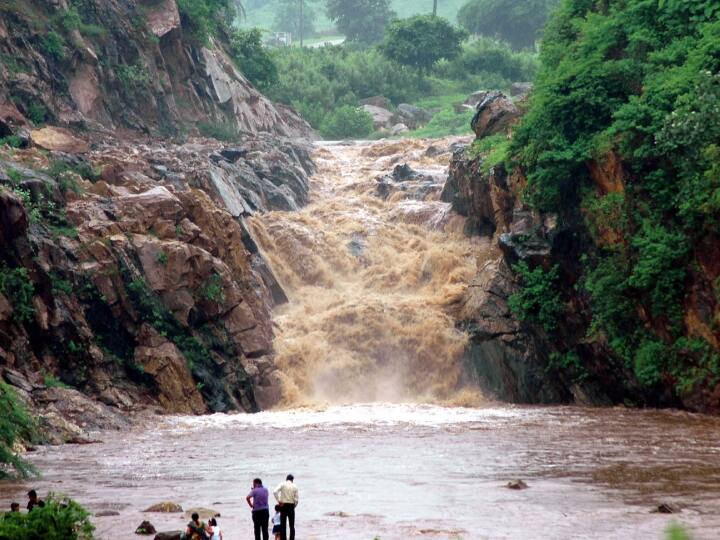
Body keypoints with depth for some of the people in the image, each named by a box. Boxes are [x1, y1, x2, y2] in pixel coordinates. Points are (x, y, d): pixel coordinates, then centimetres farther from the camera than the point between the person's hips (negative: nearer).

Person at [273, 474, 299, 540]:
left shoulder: (283, 484, 0)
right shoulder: (294, 486, 2)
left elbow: (275, 492, -15)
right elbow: (296, 499, -1)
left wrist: (279, 501, -10)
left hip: (283, 505, -1)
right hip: (291, 506, 1)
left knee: (283, 525, 2)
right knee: (292, 526, 6)